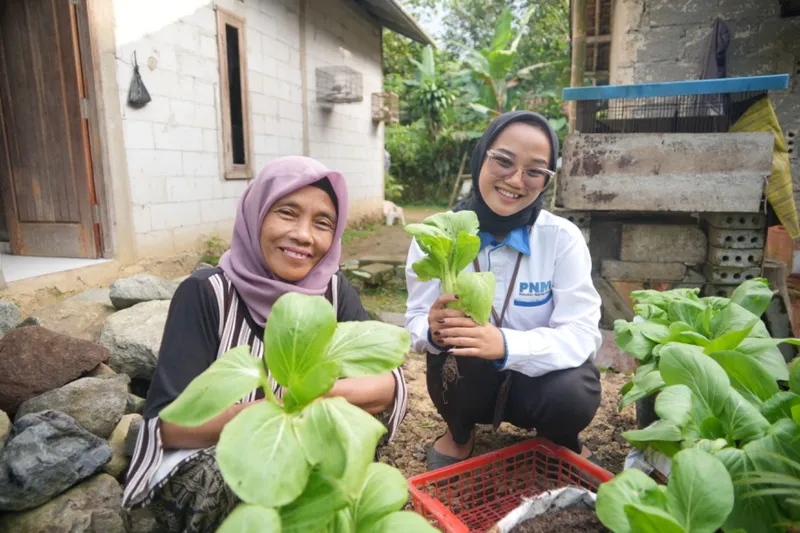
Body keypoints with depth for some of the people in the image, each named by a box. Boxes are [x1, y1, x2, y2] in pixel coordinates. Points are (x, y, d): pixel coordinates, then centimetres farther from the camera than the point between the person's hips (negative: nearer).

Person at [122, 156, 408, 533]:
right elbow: (171, 422, -23)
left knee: (365, 411, -21)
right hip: (203, 463, -3)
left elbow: (391, 382, -15)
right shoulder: (206, 293, -19)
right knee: (224, 481, -33)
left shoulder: (333, 290, -9)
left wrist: (324, 396, -35)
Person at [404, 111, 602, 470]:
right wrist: (433, 330, -36)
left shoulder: (562, 238, -16)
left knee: (572, 396, -31)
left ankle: (562, 441, 9)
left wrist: (507, 344, -40)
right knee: (460, 341, -31)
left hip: (538, 377, 0)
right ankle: (459, 435, 4)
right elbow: (415, 322, -10)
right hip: (465, 381, 1)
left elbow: (582, 334, -21)